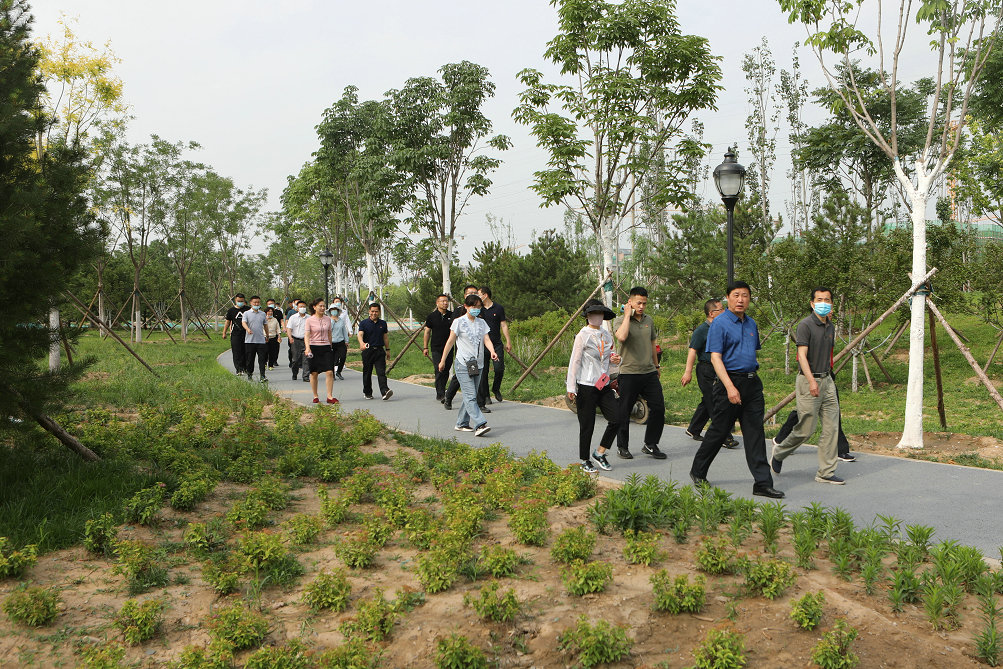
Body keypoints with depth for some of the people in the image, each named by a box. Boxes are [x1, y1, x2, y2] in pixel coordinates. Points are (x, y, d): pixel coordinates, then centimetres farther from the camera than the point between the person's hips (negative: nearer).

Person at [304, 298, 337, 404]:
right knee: (314, 373, 5)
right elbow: (306, 335, -10)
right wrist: (307, 348, -24)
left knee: (329, 372, -10)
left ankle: (330, 396, -7)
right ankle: (315, 396, 18)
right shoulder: (309, 320, -3)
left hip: (326, 348, 2)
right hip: (314, 348, -2)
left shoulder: (328, 319, 8)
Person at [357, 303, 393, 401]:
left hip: (379, 350, 1)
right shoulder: (364, 323, 0)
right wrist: (361, 343, -35)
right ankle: (367, 393, 22)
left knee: (381, 372, -11)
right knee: (367, 373, 8)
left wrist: (387, 349, 19)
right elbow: (360, 334, -15)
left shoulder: (383, 323, 11)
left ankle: (385, 392, -22)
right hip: (367, 351, -1)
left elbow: (385, 337, 19)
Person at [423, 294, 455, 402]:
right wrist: (425, 347, 3)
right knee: (439, 371, -11)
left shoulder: (452, 316, 6)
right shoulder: (432, 316, 2)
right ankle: (440, 394, -11)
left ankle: (441, 392, 22)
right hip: (436, 349, -3)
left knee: (446, 371, 7)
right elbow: (427, 332, 7)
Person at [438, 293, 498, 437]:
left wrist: (492, 351, -19)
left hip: (477, 365, 6)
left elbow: (486, 339, 1)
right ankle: (480, 425, -23)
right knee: (470, 396, -13)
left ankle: (461, 424, 19)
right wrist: (443, 360, 5)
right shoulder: (459, 322, -3)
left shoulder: (481, 323, 12)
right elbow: (450, 342, 1)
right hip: (463, 364, -6)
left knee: (470, 396, 9)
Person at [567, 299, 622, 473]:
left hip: (604, 385, 6)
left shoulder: (607, 335, 11)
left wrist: (614, 357, 0)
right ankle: (585, 461, 15)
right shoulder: (583, 335, -8)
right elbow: (575, 361, -9)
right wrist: (571, 387, -12)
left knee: (616, 419, -2)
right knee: (587, 425, 0)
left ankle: (600, 453, 15)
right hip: (586, 386, -6)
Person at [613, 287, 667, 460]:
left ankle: (650, 445, 13)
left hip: (649, 373, 5)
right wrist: (628, 315, -19)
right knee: (624, 413, 3)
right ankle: (622, 447, 18)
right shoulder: (620, 321, -7)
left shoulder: (649, 320, 12)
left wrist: (656, 366, 28)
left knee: (658, 408, 0)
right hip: (629, 374, -5)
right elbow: (621, 337, -30)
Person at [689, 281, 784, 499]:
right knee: (719, 430, 3)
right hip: (730, 381, -6)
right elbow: (715, 358, -15)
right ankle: (698, 472, 22)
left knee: (755, 432, 3)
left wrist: (753, 377, 19)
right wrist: (730, 387, -23)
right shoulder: (720, 323, -8)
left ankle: (763, 483, 3)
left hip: (752, 383, 6)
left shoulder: (751, 324, 13)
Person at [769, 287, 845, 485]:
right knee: (806, 429, -3)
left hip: (827, 381, 7)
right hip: (808, 381, -7)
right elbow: (802, 355, -20)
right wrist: (811, 381, -30)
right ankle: (779, 452, 23)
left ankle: (826, 473, 8)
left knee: (831, 428, 2)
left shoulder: (830, 327, 13)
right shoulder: (805, 325, -12)